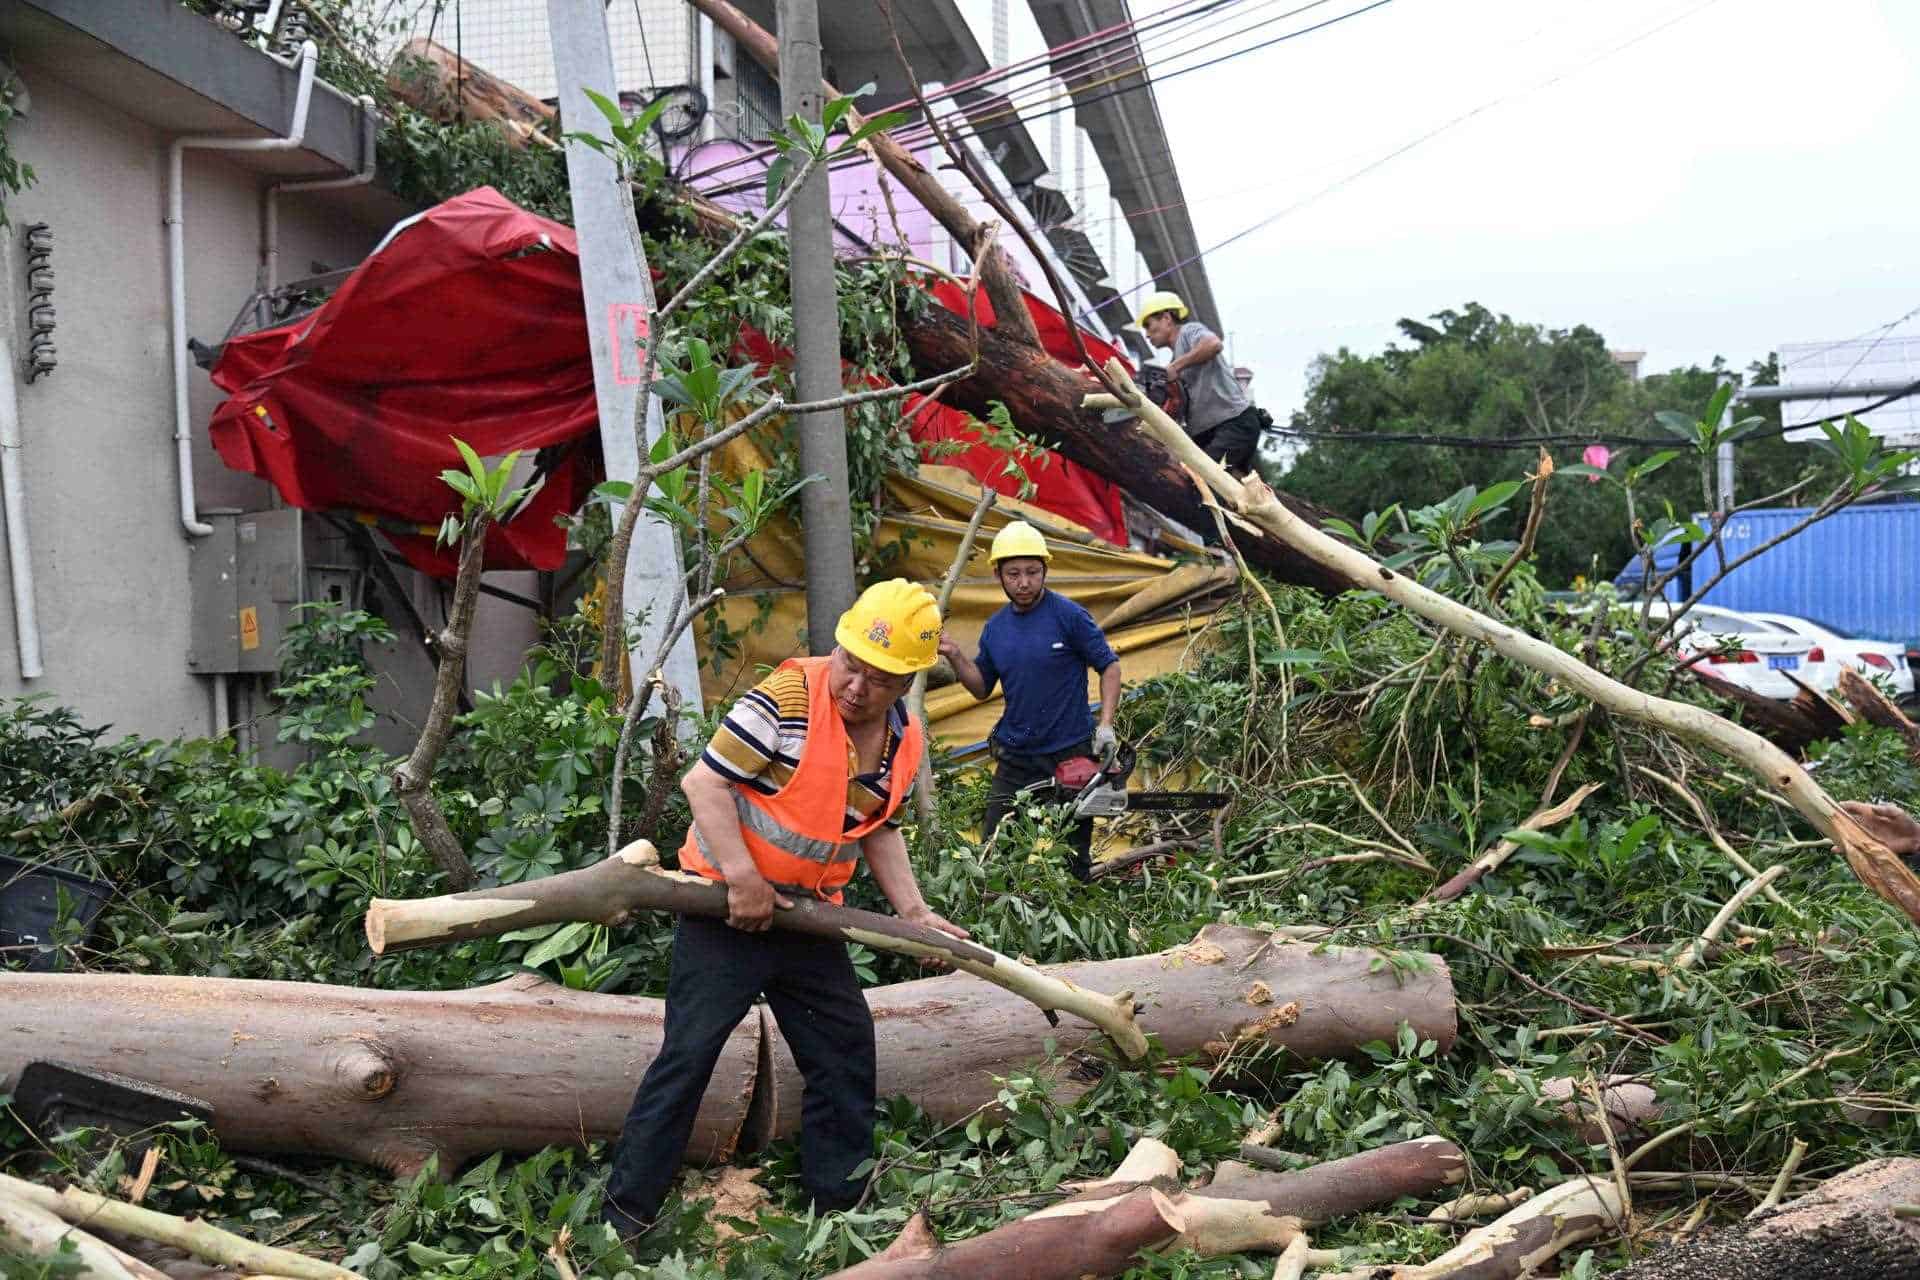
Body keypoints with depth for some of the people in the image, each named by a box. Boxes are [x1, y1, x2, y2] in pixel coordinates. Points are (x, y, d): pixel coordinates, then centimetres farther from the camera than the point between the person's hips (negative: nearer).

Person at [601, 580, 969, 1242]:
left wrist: (913, 910, 4)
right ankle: (625, 1215, 4)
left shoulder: (906, 742, 1)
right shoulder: (788, 696, -20)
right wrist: (744, 881, -22)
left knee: (846, 1050, 11)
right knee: (689, 1053, -7)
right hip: (728, 903, -7)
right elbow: (705, 782, -19)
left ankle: (840, 1205, 26)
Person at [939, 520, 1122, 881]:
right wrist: (955, 657, -4)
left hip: (1071, 754, -5)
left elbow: (1109, 667, -6)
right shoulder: (995, 627, 5)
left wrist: (1105, 724, -16)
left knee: (1073, 855, 8)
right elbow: (982, 688, 13)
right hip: (1015, 756, 5)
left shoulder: (1069, 616, -11)